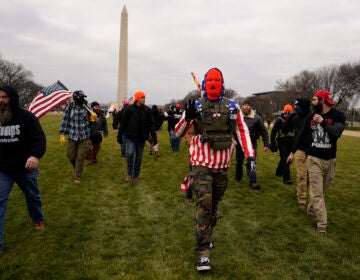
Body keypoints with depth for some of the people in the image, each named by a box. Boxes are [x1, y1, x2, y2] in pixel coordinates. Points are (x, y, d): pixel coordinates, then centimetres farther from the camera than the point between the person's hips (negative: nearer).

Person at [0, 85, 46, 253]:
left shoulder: (26, 117, -12)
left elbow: (39, 138, -19)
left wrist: (35, 155, -37)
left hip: (25, 168, -2)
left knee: (33, 196, 19)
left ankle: (38, 219, 48)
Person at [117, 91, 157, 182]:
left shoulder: (148, 110, 0)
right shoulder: (129, 109, -5)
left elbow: (151, 124, 1)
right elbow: (123, 123, 0)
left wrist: (154, 137, -6)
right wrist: (119, 135, 1)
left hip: (141, 138, 2)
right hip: (131, 137, -2)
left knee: (139, 157, 8)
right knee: (130, 153, -14)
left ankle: (136, 175, 23)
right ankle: (129, 173, 6)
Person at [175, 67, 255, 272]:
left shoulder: (232, 107, 2)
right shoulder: (196, 106, -3)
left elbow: (242, 131, 6)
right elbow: (178, 133, -3)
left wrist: (250, 155, -4)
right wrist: (187, 118, -22)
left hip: (222, 166, 3)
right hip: (202, 164, -3)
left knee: (214, 205, 15)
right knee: (204, 204, -12)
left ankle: (206, 237, 38)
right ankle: (203, 253, -5)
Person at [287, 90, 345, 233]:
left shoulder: (338, 116, -6)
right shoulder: (311, 117, 5)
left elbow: (336, 133, -23)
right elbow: (302, 135, 15)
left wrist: (322, 122, -21)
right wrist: (292, 151, 18)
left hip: (330, 160, -1)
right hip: (314, 159, 1)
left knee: (321, 191, 10)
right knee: (317, 192, -5)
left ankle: (311, 210, 30)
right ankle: (322, 223, -3)